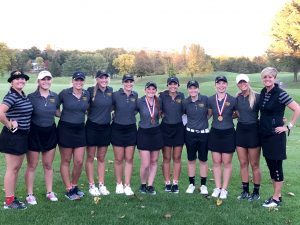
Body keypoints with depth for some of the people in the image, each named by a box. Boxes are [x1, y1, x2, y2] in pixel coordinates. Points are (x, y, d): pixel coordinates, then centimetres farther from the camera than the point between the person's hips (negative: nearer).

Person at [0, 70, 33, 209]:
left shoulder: (24, 96, 10)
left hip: (22, 136, 9)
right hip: (12, 136, -9)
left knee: (17, 168, 15)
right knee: (12, 168, 0)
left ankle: (12, 197, 27)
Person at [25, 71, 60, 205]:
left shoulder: (55, 97, 3)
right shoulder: (31, 97, -9)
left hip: (50, 133, 3)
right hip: (34, 133, -3)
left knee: (48, 165, 13)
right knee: (32, 166, 5)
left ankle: (49, 192, 25)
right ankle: (30, 194, 17)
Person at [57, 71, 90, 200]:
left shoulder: (87, 94, 3)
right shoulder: (64, 93, -8)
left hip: (80, 129, 4)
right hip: (65, 129, -3)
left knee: (79, 161, 3)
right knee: (65, 161, 6)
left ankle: (74, 186, 25)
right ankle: (69, 190, 16)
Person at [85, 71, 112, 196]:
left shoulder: (110, 91, 2)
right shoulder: (91, 91, -10)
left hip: (105, 127, 4)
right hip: (92, 127, -3)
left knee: (101, 158, 11)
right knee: (90, 157, 5)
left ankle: (101, 185, 19)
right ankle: (91, 186, 15)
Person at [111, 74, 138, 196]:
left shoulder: (135, 95, 2)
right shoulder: (115, 95, -8)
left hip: (131, 129, 3)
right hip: (117, 129, -2)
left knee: (129, 159, 5)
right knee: (119, 159, 6)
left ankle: (127, 186, 13)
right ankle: (119, 184, 21)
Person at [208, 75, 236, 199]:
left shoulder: (232, 100, -7)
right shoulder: (210, 100, 1)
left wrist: (228, 116, -3)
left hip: (228, 133, -2)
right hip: (215, 133, 3)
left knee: (227, 162, 5)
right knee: (216, 162, 8)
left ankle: (224, 189, 15)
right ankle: (217, 188, 20)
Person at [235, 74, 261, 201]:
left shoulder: (257, 97, -9)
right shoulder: (237, 98, 6)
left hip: (253, 131, -5)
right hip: (240, 130, 5)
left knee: (254, 164, 4)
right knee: (243, 164, 10)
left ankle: (256, 192, 17)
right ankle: (245, 191, 21)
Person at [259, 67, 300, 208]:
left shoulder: (280, 94, -14)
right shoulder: (263, 93, 7)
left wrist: (289, 127, -13)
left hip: (276, 135, -7)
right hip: (264, 134, 7)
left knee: (276, 166, 2)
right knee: (270, 165, 13)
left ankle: (276, 198, 13)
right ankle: (277, 195, 26)